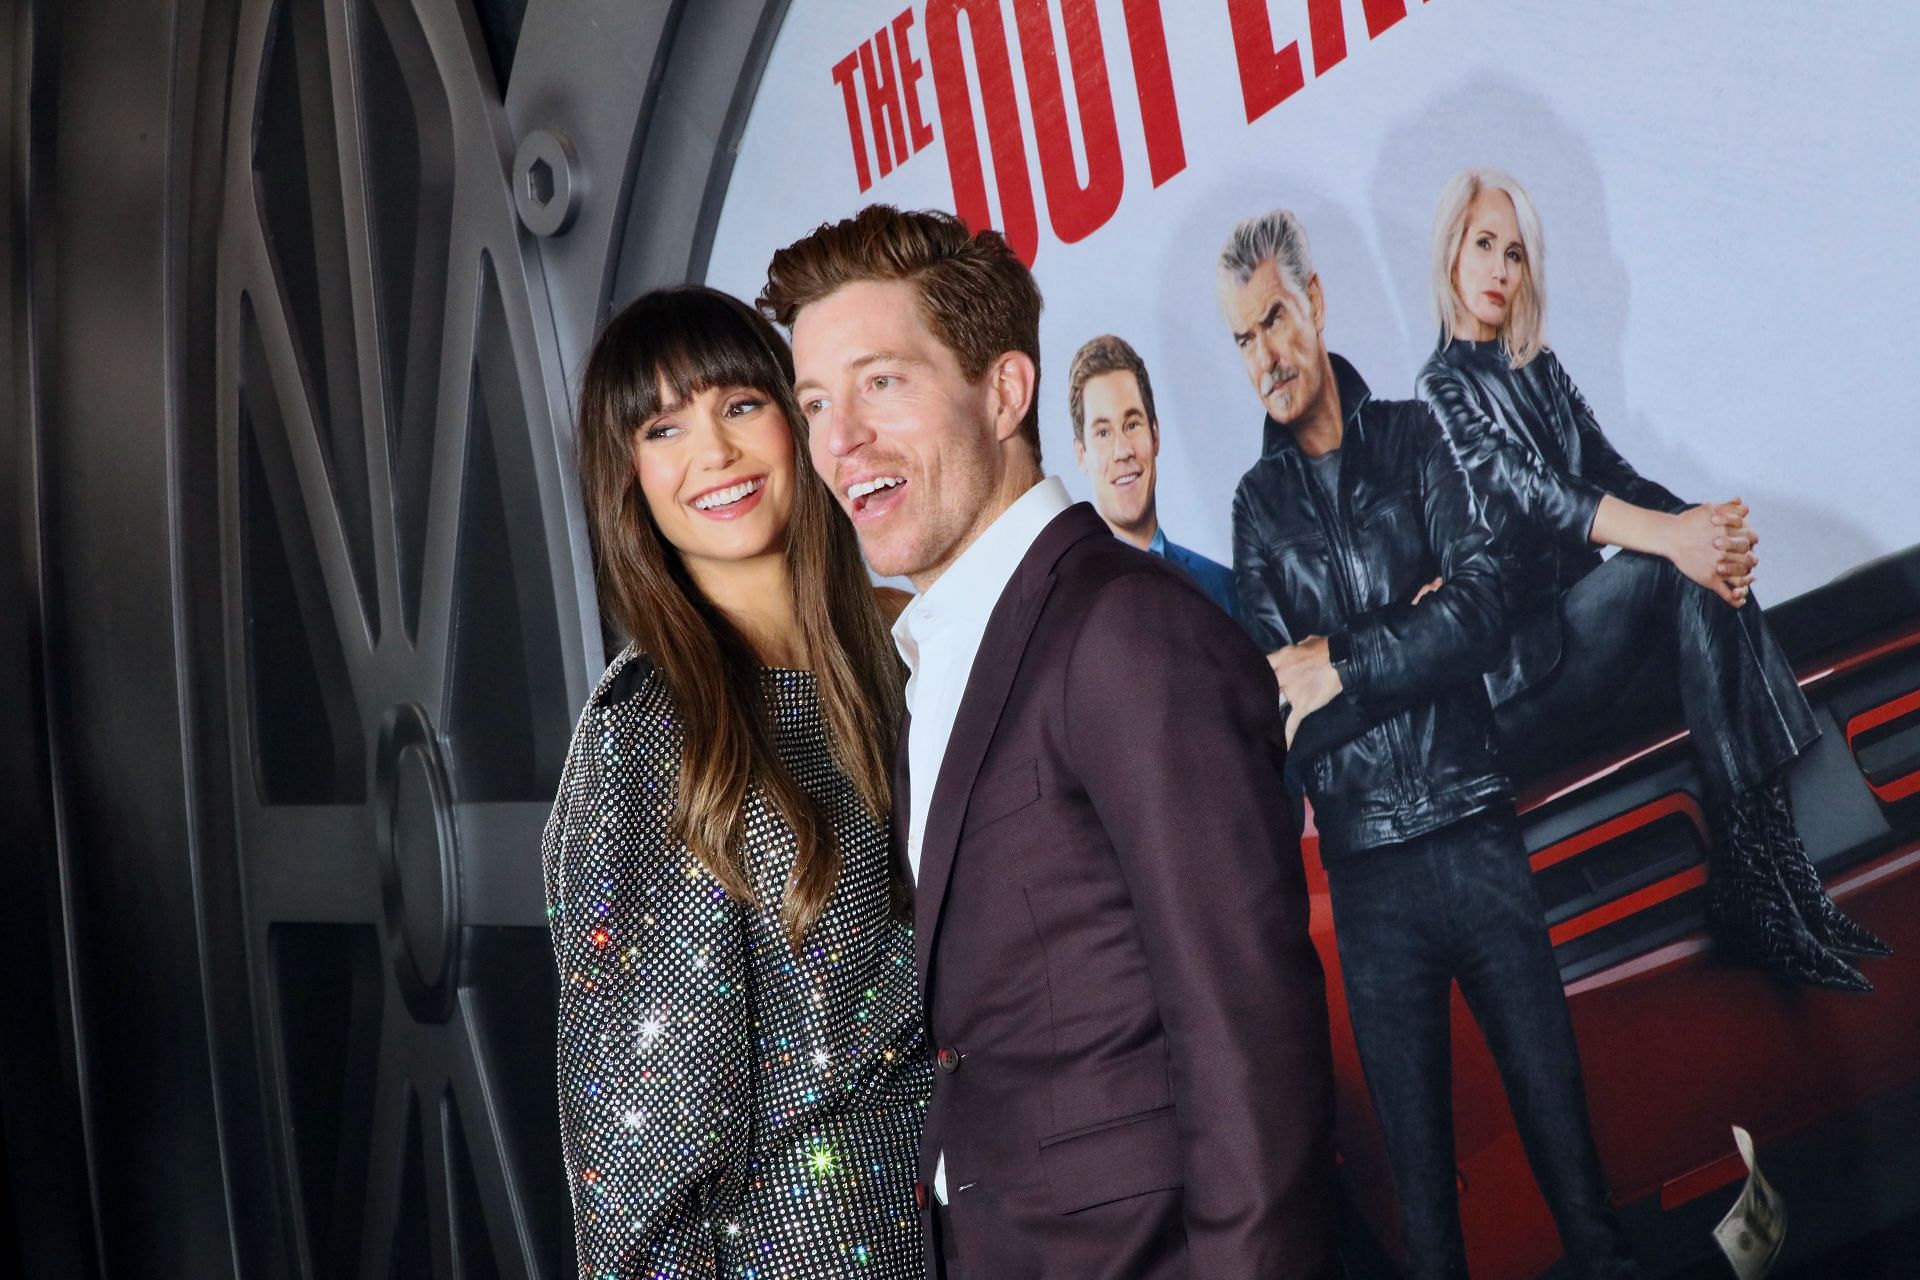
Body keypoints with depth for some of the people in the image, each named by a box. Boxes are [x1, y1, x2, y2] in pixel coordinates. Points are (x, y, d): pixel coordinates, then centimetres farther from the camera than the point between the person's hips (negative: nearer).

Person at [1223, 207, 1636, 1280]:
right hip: (1367, 863, 1)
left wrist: (1339, 666, -12)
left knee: (1556, 1101, 3)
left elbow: (1485, 608, -8)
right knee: (1416, 1145, 7)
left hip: (1476, 830, 0)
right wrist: (1408, 637, -10)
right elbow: (1275, 701, -3)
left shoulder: (1415, 437, 6)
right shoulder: (1257, 503, 7)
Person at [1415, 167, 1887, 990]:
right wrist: (1670, 536, -34)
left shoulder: (1539, 370, 18)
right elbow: (1529, 491, -19)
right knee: (1678, 576, -28)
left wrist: (1705, 526, -15)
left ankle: (1773, 880, -28)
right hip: (1517, 680, -6)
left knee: (1712, 574, -22)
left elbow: (1613, 474, 7)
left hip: (1589, 636, 6)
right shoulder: (1442, 389, -3)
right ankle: (1753, 889, -32)